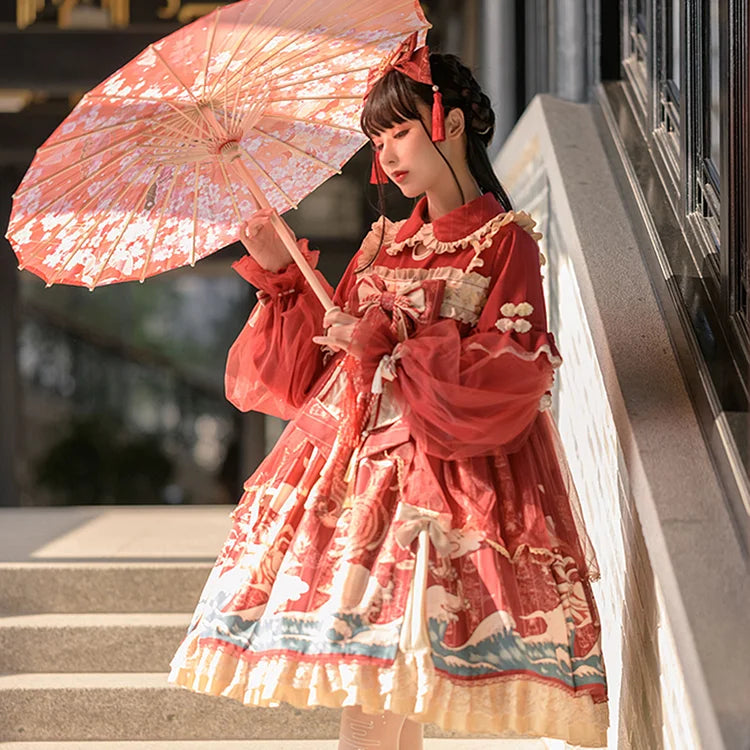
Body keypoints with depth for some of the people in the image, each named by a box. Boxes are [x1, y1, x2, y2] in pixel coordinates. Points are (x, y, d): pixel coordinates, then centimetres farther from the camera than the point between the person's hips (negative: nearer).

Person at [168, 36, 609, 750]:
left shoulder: (505, 241, -1)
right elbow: (315, 366, 17)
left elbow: (509, 376, -11)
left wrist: (395, 340, -12)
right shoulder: (385, 244, 17)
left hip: (446, 473, -6)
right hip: (356, 462, 6)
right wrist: (281, 273, 6)